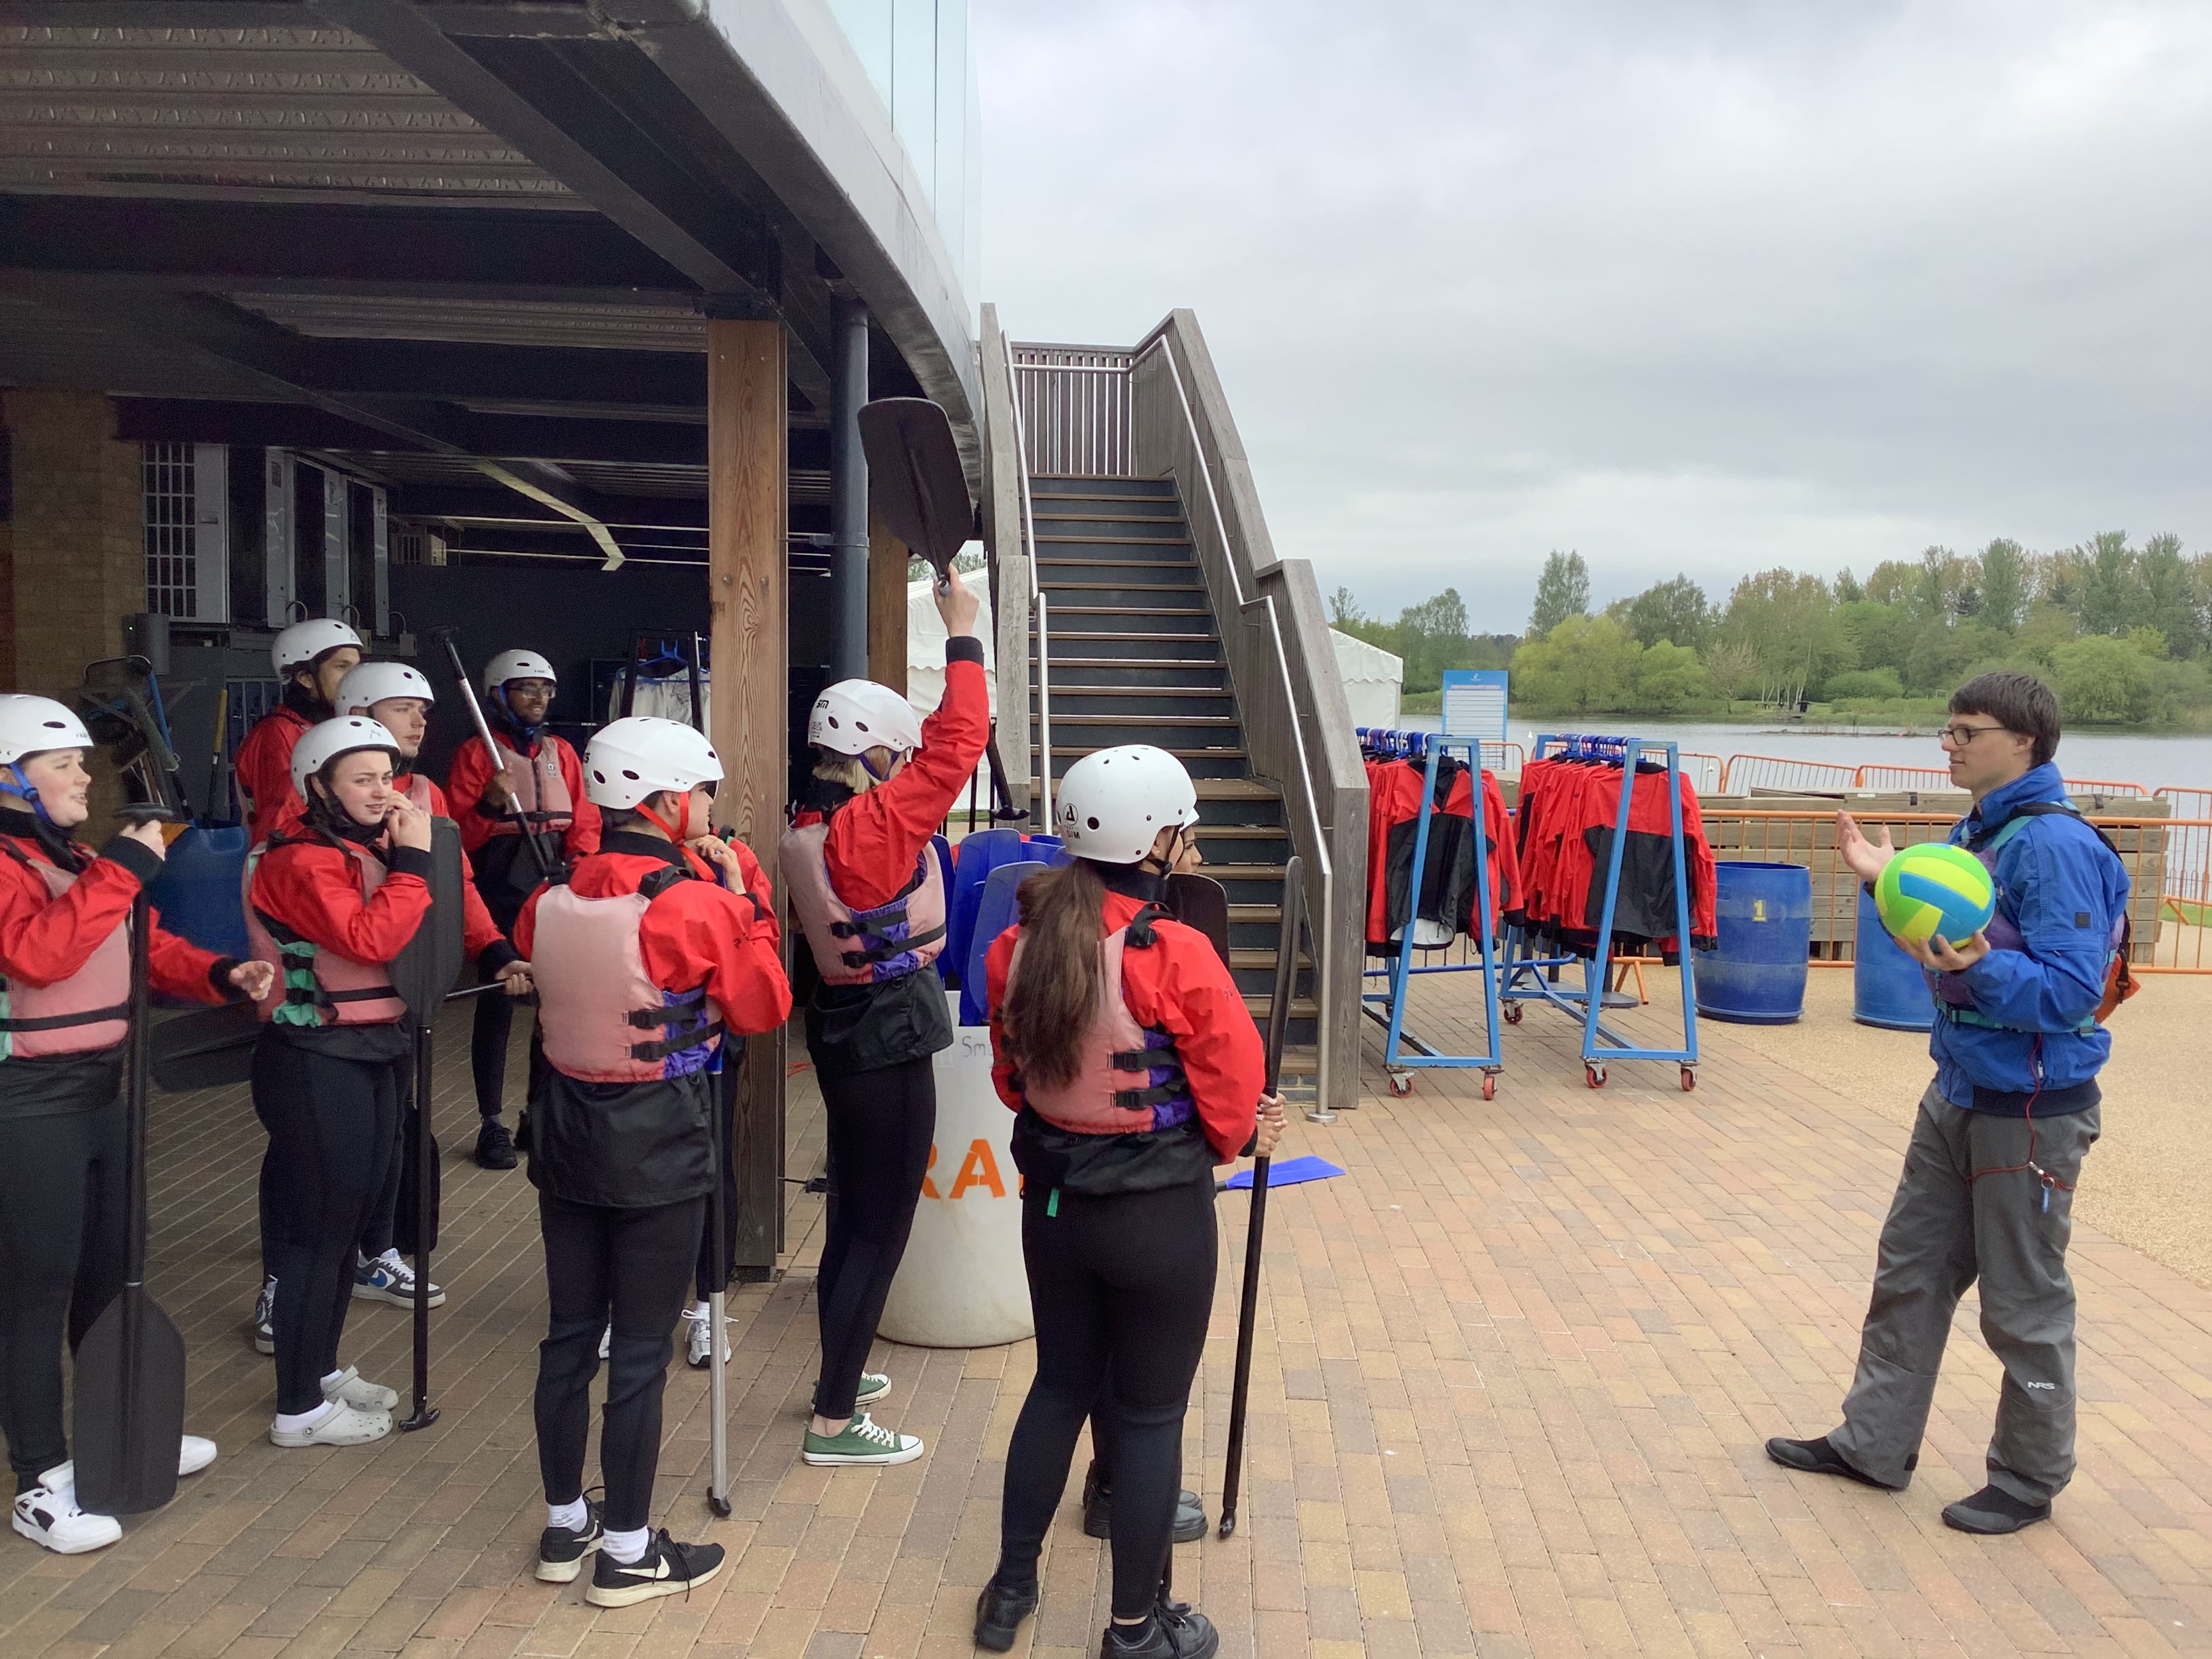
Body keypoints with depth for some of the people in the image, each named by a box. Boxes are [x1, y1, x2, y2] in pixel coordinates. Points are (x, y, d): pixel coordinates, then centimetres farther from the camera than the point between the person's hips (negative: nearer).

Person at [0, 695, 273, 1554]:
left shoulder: (79, 859, 12)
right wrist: (123, 870, -28)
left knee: (109, 1275, 19)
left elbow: (146, 944, 15)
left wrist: (221, 974, -1)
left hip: (101, 1094, 9)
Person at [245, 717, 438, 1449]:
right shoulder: (301, 859, -15)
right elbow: (368, 940, -27)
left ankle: (322, 1370, 33)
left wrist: (407, 853, 0)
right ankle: (299, 1409, 10)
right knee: (320, 1230, -2)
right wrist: (411, 859, -22)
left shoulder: (366, 847, 11)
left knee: (346, 1223, 18)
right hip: (316, 1064, -9)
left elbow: (411, 936, 10)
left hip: (367, 1056, 9)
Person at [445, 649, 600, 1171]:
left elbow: (585, 820, 7)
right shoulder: (476, 752, -2)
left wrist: (580, 862, -10)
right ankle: (492, 1124, 9)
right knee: (497, 1002, 0)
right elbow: (457, 833, -6)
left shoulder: (562, 752, 12)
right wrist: (489, 805, -23)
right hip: (500, 895, -4)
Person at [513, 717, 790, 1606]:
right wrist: (739, 902, -3)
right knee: (640, 1355, 6)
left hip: (566, 1136, 6)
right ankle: (628, 1552, 19)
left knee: (570, 1336, 17)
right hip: (660, 1154, -6)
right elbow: (764, 1007, -8)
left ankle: (565, 1525, 33)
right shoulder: (693, 906, -19)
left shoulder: (550, 901, -3)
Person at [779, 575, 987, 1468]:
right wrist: (962, 637, -12)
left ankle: (840, 1372, 38)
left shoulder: (809, 826, 3)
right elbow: (956, 747, -20)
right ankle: (834, 1420, 8)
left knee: (853, 1209, 22)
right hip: (887, 1040, -9)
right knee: (880, 1226, 0)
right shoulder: (873, 826, -22)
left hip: (841, 1031, 9)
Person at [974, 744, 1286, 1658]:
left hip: (1051, 1199, 6)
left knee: (1060, 1385, 23)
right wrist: (1232, 1139, 9)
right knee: (1152, 1412, 11)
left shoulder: (1017, 944, -6)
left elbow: (1012, 1077, 6)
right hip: (1159, 1213, -5)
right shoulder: (1176, 954, -22)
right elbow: (1234, 1095, -12)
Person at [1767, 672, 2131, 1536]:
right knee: (1911, 1270, 16)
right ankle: (1875, 1443, 29)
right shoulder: (1974, 832, 7)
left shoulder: (2054, 844, -21)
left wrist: (1981, 967, -37)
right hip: (1959, 1092, 9)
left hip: (2031, 1110, -9)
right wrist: (1889, 883, 7)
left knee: (2024, 1302, 7)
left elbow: (2072, 991, -24)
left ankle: (2029, 1480, 26)